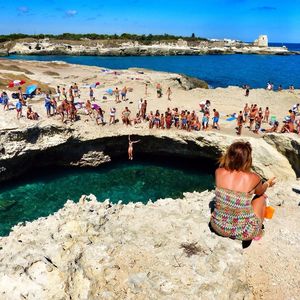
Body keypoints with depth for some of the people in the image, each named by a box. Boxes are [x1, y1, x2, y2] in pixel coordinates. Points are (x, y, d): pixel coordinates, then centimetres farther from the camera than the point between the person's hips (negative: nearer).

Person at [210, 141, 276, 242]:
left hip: (219, 227, 3)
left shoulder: (219, 172, -12)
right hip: (244, 233, -2)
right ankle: (257, 233, 32)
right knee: (262, 196, 22)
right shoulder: (253, 178, -18)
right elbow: (260, 192, 8)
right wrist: (268, 183, 28)